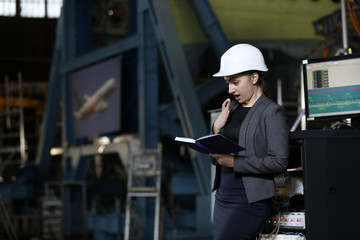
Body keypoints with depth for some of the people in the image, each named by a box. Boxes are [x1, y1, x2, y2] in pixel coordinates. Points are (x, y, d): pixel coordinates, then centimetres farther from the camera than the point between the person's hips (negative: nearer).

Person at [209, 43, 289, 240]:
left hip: (250, 201, -7)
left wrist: (235, 162, -20)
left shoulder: (272, 112, -6)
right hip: (223, 199, 7)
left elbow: (279, 162, -16)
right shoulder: (231, 109, 13)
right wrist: (216, 128, 0)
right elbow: (215, 159, 16)